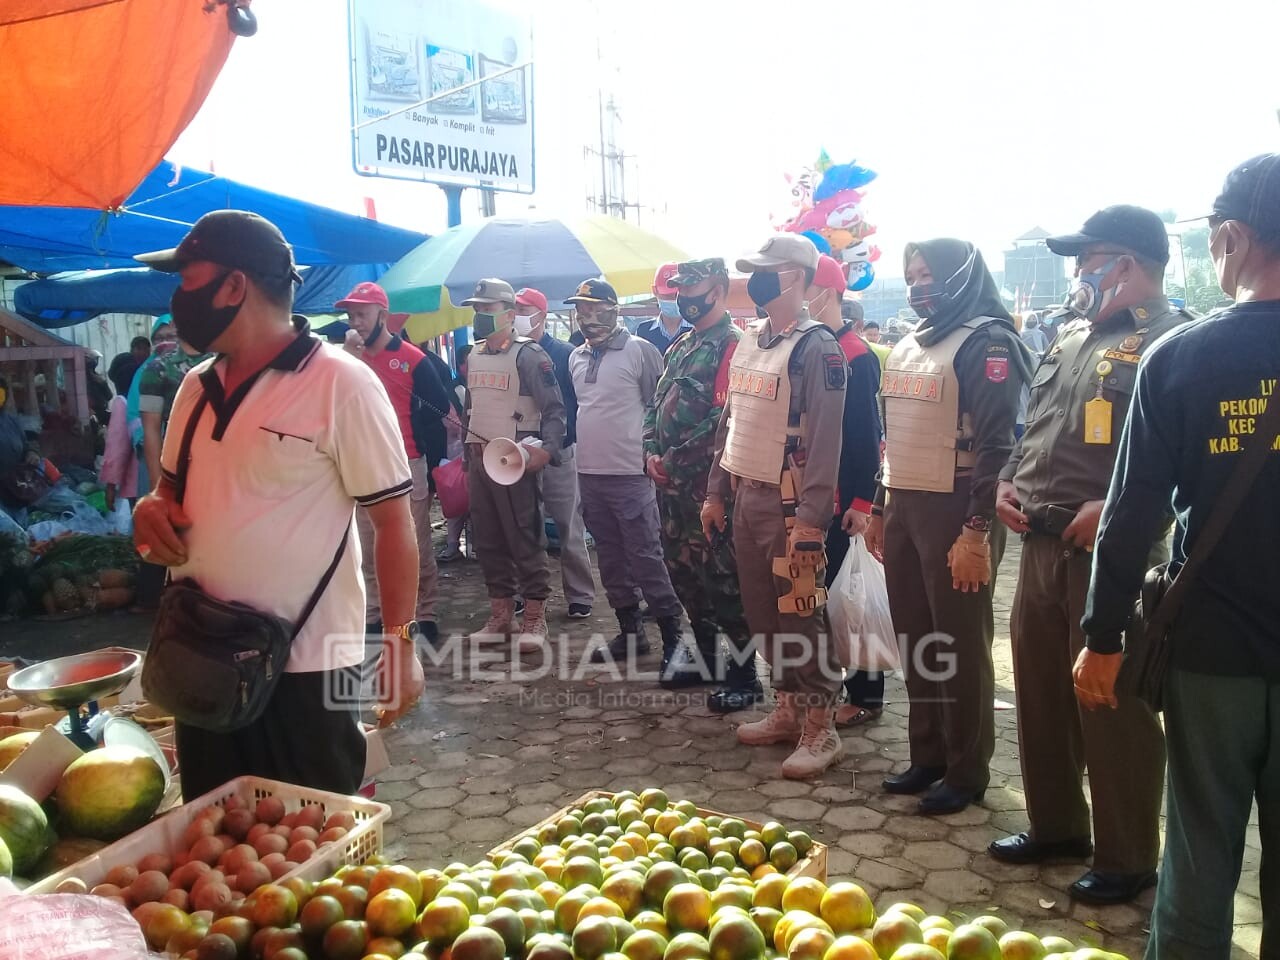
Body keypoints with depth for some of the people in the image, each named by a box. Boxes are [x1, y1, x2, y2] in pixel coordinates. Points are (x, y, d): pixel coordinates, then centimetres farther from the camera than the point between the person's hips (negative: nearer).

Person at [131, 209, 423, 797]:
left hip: (305, 669, -6)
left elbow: (393, 519, -12)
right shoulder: (197, 387, 9)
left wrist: (400, 640, -16)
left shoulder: (341, 384, -13)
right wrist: (152, 509, -3)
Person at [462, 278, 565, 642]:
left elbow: (554, 408, -12)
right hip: (478, 460, 8)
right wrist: (467, 452, 19)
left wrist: (548, 448, -25)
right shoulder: (473, 358, 15)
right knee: (487, 540, 11)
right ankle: (500, 614, 21)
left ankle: (535, 618, 7)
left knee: (526, 540, -3)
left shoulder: (528, 355, -8)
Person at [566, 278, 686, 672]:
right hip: (589, 475, 7)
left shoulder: (639, 350, -8)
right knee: (611, 559, 13)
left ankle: (673, 641, 4)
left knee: (646, 558, -5)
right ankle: (631, 632, 25)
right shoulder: (576, 357, 12)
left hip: (631, 474, -7)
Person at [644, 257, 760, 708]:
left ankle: (743, 677, 8)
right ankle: (706, 658, 32)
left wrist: (675, 460, -15)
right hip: (670, 485, 9)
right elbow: (656, 405, 20)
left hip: (707, 485, -9)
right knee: (684, 574, 17)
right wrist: (650, 452, 3)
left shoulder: (731, 345, -12)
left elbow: (723, 418, -21)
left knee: (722, 581, -4)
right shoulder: (680, 347, 18)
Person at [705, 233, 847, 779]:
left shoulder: (816, 348, -13)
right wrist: (715, 492, 16)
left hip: (788, 504, -8)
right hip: (745, 499, 8)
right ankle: (787, 709, 29)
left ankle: (820, 727, 11)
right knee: (761, 612, 14)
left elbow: (826, 439, -19)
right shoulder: (747, 342, 13)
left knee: (801, 615, -2)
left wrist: (811, 519, -23)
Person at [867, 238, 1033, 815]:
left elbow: (995, 444, -15)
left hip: (954, 512, -7)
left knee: (960, 645, 2)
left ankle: (968, 771, 16)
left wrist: (977, 531, -20)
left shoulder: (987, 341, -8)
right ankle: (927, 755, 27)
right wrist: (879, 508, 18)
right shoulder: (907, 346, 16)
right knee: (915, 640, 13)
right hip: (903, 508, 8)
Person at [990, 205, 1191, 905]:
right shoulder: (1073, 336, 17)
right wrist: (1008, 481, 9)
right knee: (1040, 690, 17)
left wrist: (1113, 509, -25)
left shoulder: (1171, 342, -10)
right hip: (1041, 545, 9)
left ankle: (1126, 859, 20)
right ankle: (1055, 826, 34)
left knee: (1112, 705, 2)